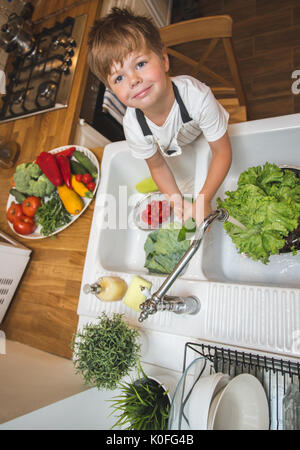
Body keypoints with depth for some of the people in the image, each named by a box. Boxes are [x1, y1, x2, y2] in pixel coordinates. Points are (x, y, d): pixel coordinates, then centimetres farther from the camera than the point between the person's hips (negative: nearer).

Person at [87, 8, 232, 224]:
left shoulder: (197, 96, -42)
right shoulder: (133, 126, -34)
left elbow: (222, 151, -32)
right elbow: (157, 166, -16)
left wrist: (203, 200, -34)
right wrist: (178, 202, -24)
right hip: (176, 154, 2)